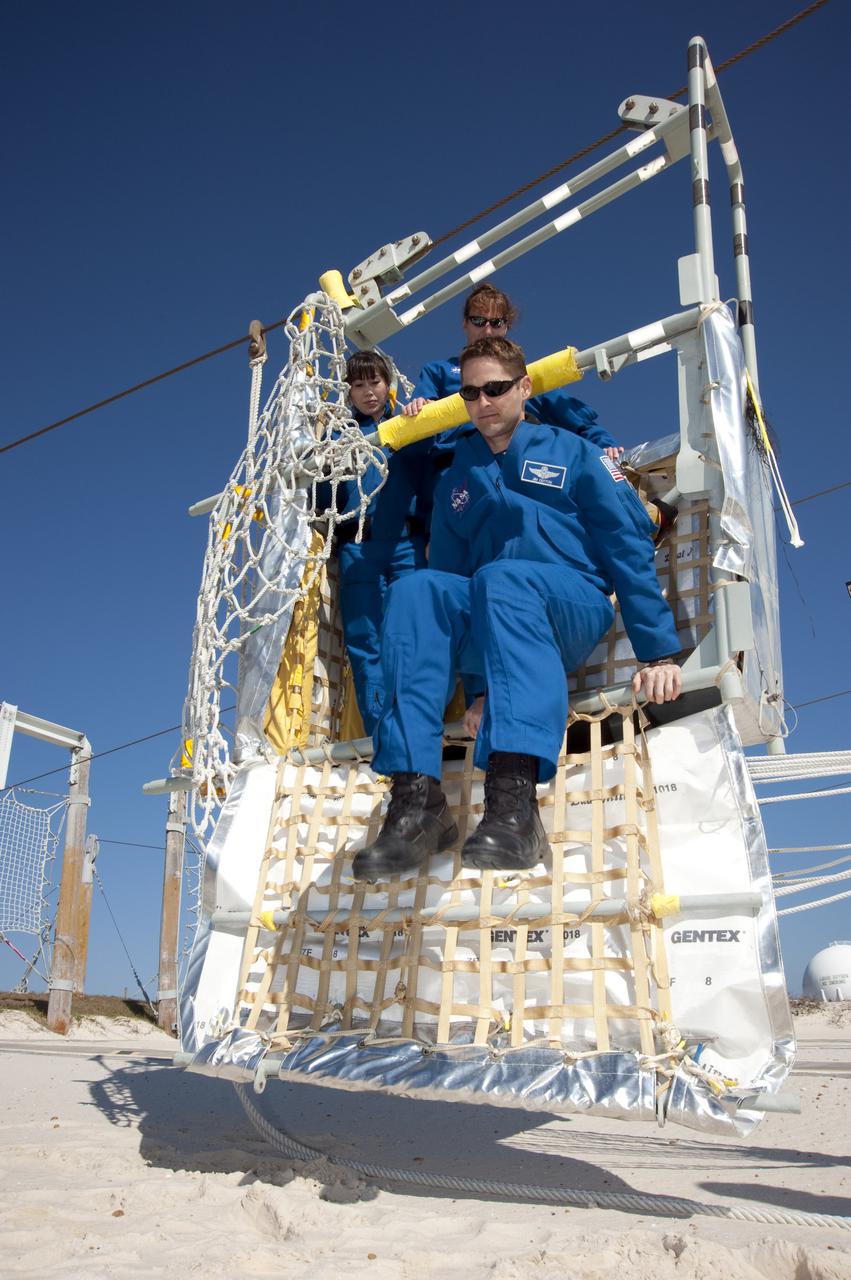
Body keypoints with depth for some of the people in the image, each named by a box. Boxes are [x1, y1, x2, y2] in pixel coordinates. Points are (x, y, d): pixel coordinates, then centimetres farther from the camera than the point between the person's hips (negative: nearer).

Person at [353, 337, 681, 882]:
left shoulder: (573, 454, 13)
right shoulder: (455, 480, 23)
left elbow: (631, 549, 4)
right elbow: (448, 574, 21)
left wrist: (659, 652, -6)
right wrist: (461, 692, 11)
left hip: (576, 610, -3)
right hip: (484, 628, 3)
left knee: (500, 579, -36)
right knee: (417, 589, -29)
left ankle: (514, 800, -54)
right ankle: (416, 798, -41)